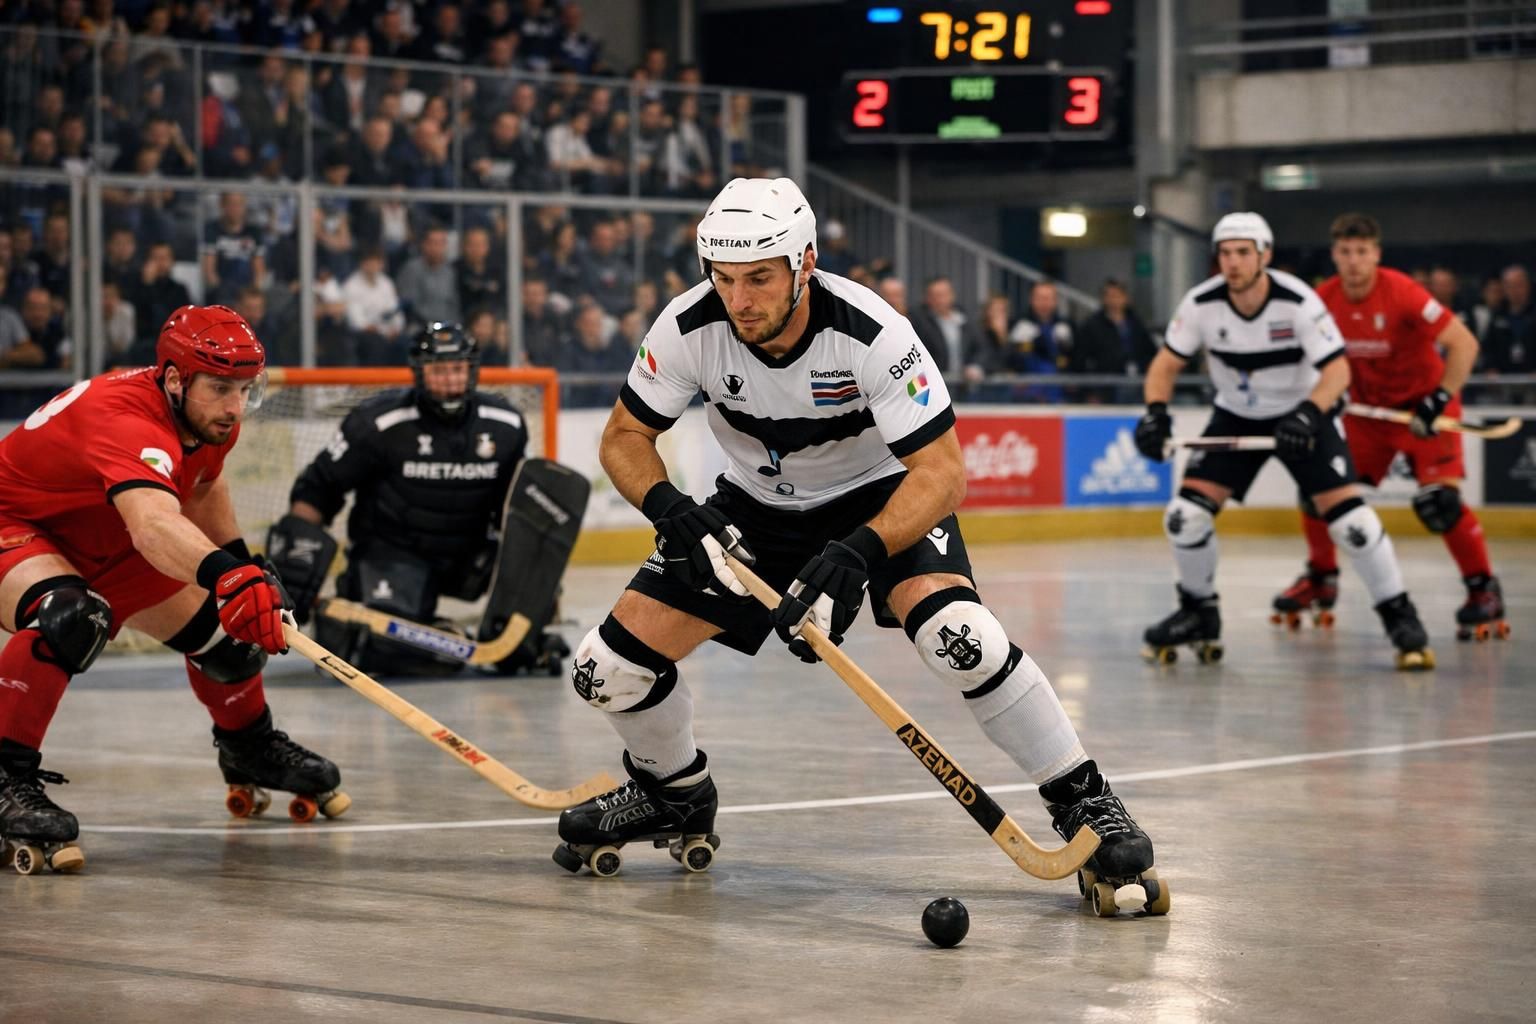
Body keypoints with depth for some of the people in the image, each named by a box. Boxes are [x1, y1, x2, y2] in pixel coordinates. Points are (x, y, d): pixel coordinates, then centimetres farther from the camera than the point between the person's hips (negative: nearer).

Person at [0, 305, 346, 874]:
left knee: (224, 628, 9)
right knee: (70, 618, -39)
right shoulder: (128, 422, -41)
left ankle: (249, 747, 40)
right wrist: (223, 573, -78)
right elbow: (153, 523, -62)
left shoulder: (210, 418, -13)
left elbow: (203, 486, 12)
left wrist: (244, 564, 13)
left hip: (106, 542, 9)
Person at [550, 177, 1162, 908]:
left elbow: (942, 471, -30)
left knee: (958, 636, -32)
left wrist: (856, 553, -45)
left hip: (881, 496, -4)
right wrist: (668, 508, -30)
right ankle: (674, 795, 26)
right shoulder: (688, 328, -22)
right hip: (755, 504, 4)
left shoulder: (872, 333, -32)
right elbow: (625, 436, -9)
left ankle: (1081, 800, -14)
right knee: (610, 668, -6)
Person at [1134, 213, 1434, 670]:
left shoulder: (1298, 302, -26)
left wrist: (1308, 415, -44)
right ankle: (1199, 613, 13)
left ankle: (1399, 615, -1)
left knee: (1346, 513, -17)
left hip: (1303, 414, -3)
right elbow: (1167, 362, -7)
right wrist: (1156, 411, -25)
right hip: (1236, 417, 3)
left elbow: (1337, 370, -27)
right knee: (1187, 512, -9)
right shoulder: (1201, 303, -16)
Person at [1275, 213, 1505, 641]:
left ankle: (1484, 592, -4)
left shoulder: (1401, 292, -25)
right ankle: (1321, 578, 22)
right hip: (1366, 406, 5)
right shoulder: (1324, 299, -9)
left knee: (1438, 501, -20)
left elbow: (1464, 343, -25)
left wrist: (1441, 400, -29)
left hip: (1420, 404, -5)